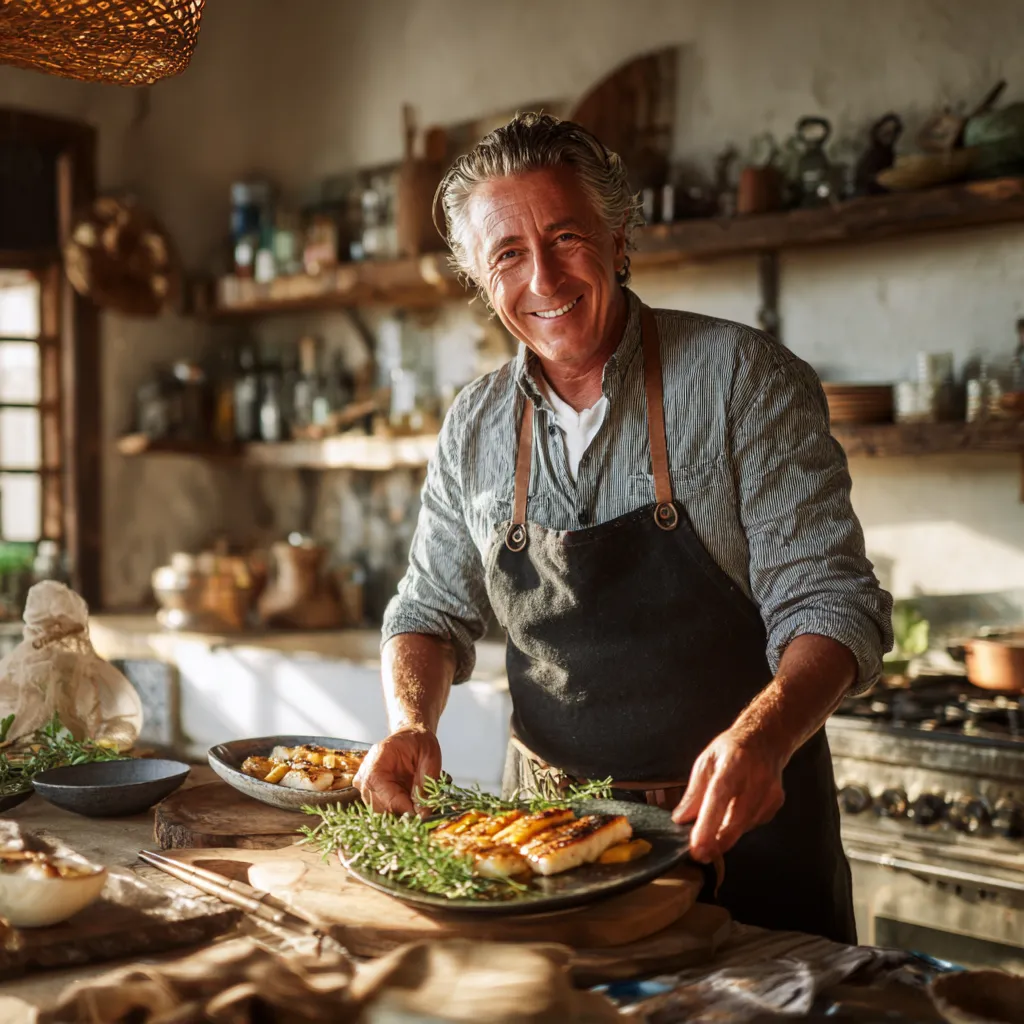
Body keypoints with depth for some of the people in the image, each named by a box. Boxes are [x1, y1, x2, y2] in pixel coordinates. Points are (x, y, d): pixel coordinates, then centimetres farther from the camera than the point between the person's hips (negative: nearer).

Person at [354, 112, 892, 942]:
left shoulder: (743, 377, -12)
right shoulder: (474, 425, 1)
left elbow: (829, 603, -17)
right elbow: (433, 611, 9)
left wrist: (761, 736, -36)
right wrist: (410, 721, -12)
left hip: (738, 823, -3)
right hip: (550, 823, 4)